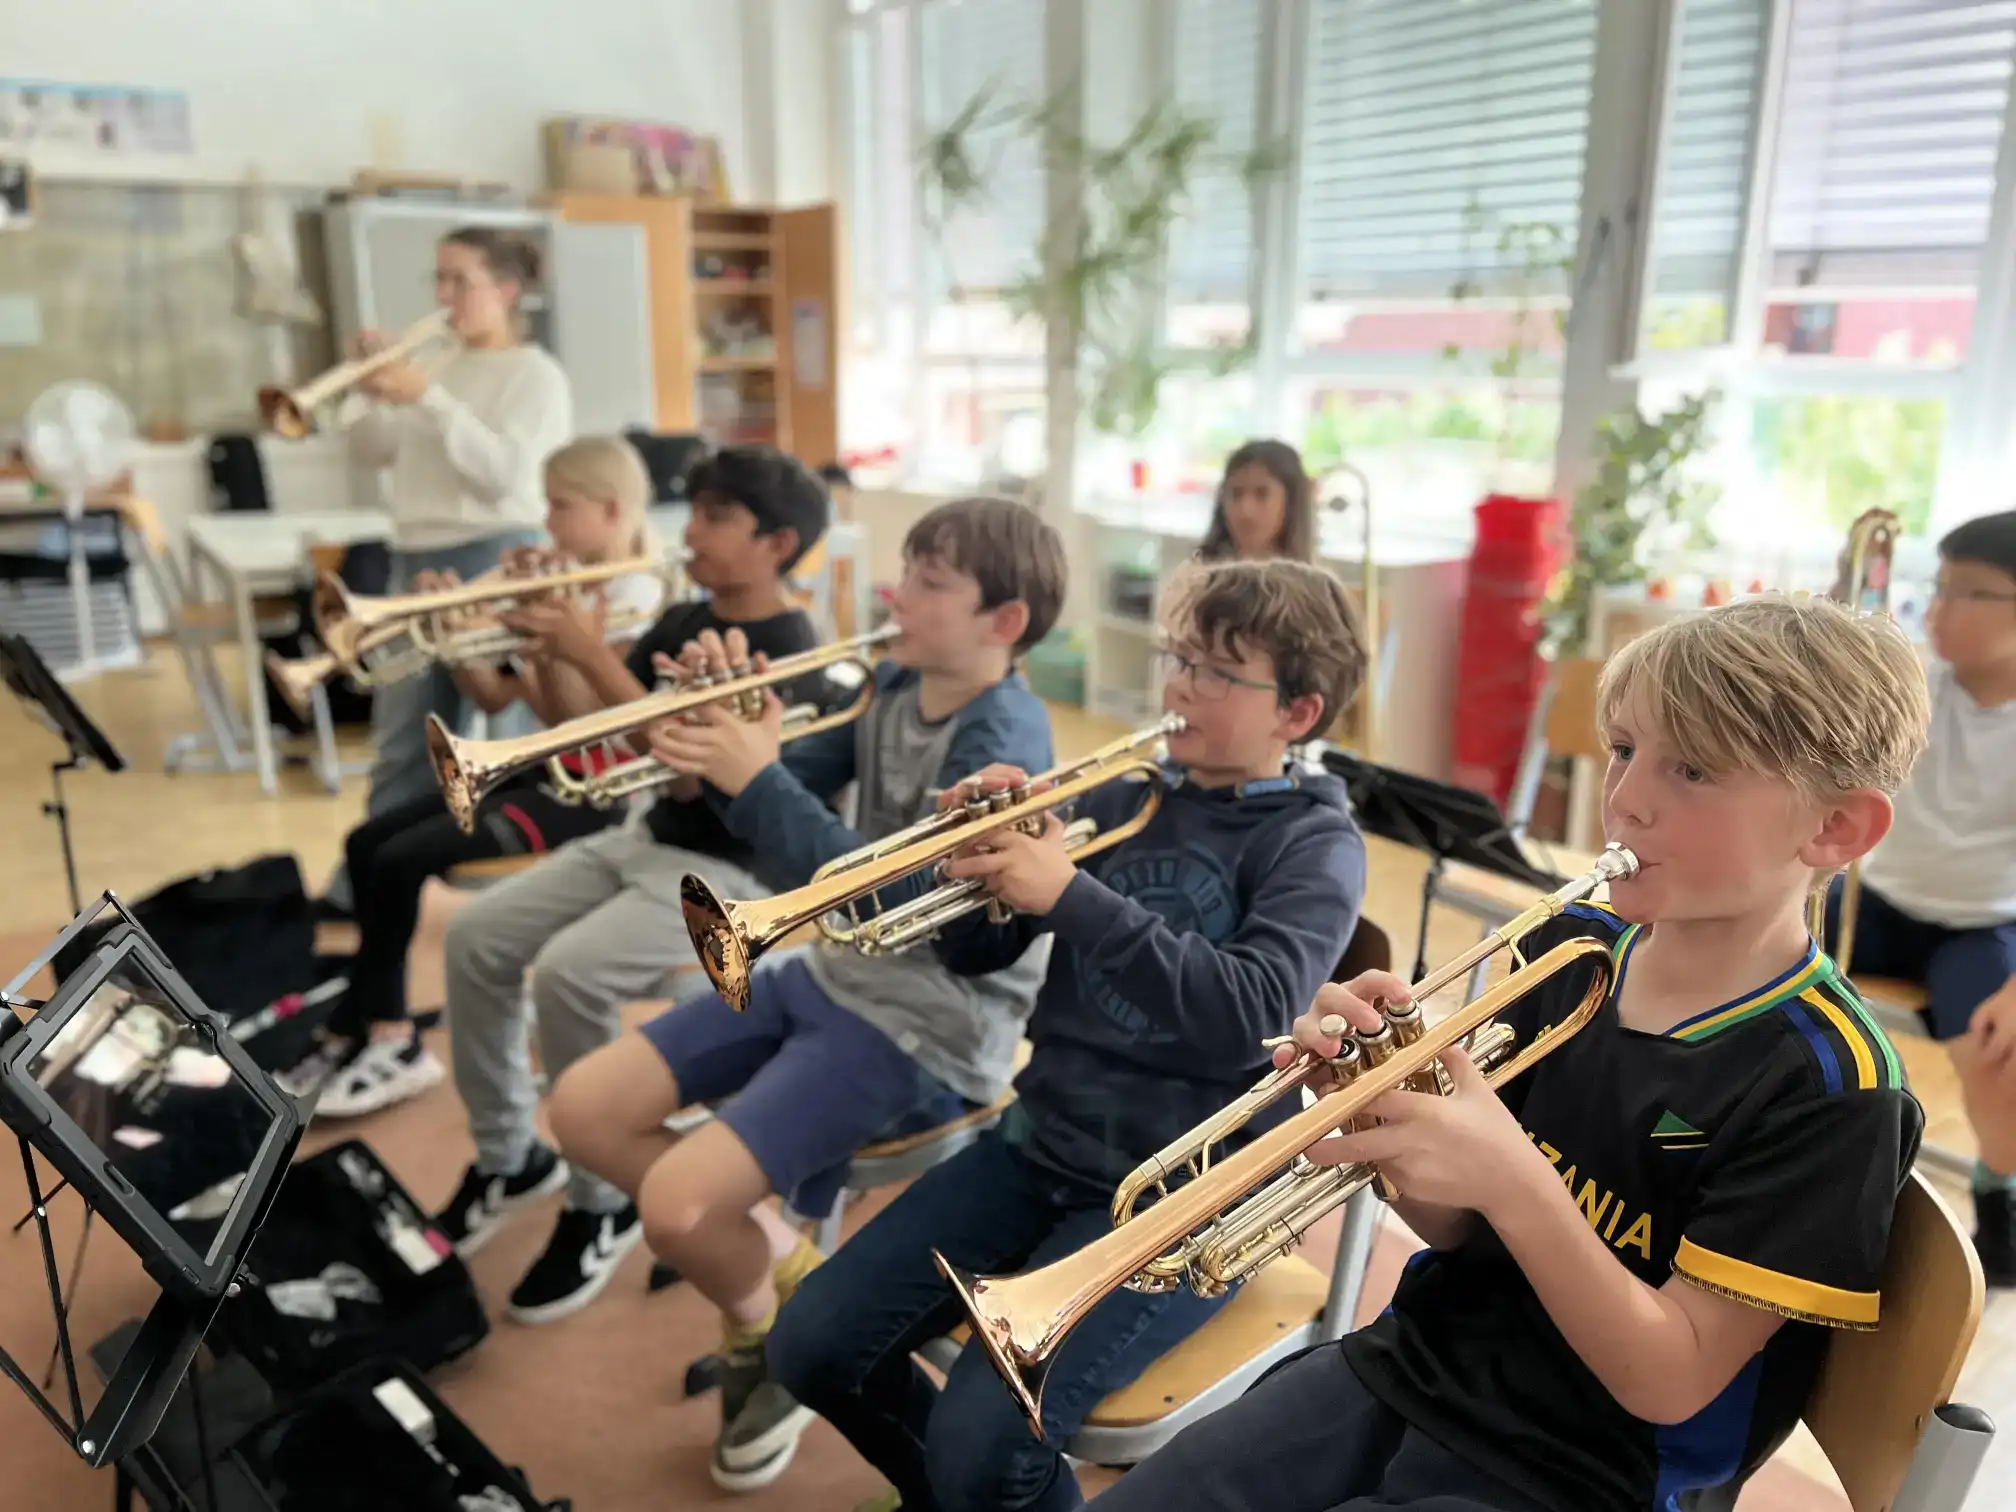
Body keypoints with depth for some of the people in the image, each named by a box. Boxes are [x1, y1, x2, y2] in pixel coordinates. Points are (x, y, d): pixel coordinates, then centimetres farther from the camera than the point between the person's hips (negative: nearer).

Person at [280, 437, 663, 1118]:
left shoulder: (634, 596, -12)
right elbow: (493, 697, 11)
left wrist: (543, 642, -23)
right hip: (539, 769, 9)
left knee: (404, 858, -17)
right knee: (367, 843, -1)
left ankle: (356, 1031, 2)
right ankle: (388, 1037, 2)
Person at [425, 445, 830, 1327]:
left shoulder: (786, 651, -17)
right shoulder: (682, 622, 8)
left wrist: (591, 656, -27)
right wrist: (542, 640, -7)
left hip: (730, 871, -8)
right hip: (644, 838, 9)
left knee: (569, 973, -28)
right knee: (475, 937, -4)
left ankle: (603, 1205, -7)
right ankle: (508, 1158, 13)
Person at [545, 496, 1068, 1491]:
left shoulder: (1006, 739, -20)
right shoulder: (895, 689, 6)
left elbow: (890, 891, -28)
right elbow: (794, 789, 6)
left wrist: (756, 778, -28)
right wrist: (725, 740, -14)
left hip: (932, 1022, -9)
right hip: (834, 971, 9)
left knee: (678, 1205, -21)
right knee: (585, 1109, 3)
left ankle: (788, 1339, 12)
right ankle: (778, 1262, 16)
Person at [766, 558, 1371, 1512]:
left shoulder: (1316, 843, -7)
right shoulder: (1122, 797, 7)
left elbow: (1249, 1014, -25)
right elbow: (975, 952, 7)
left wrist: (1071, 896, -29)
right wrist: (984, 849, -14)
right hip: (1042, 1144, 6)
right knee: (813, 1348, 0)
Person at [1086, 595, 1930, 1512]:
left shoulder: (1830, 1086, -18)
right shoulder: (1573, 948, -2)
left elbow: (1669, 1382, -18)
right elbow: (1458, 1225, 3)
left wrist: (1512, 1178, -31)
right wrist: (1386, 1104, -18)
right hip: (1408, 1370, 5)